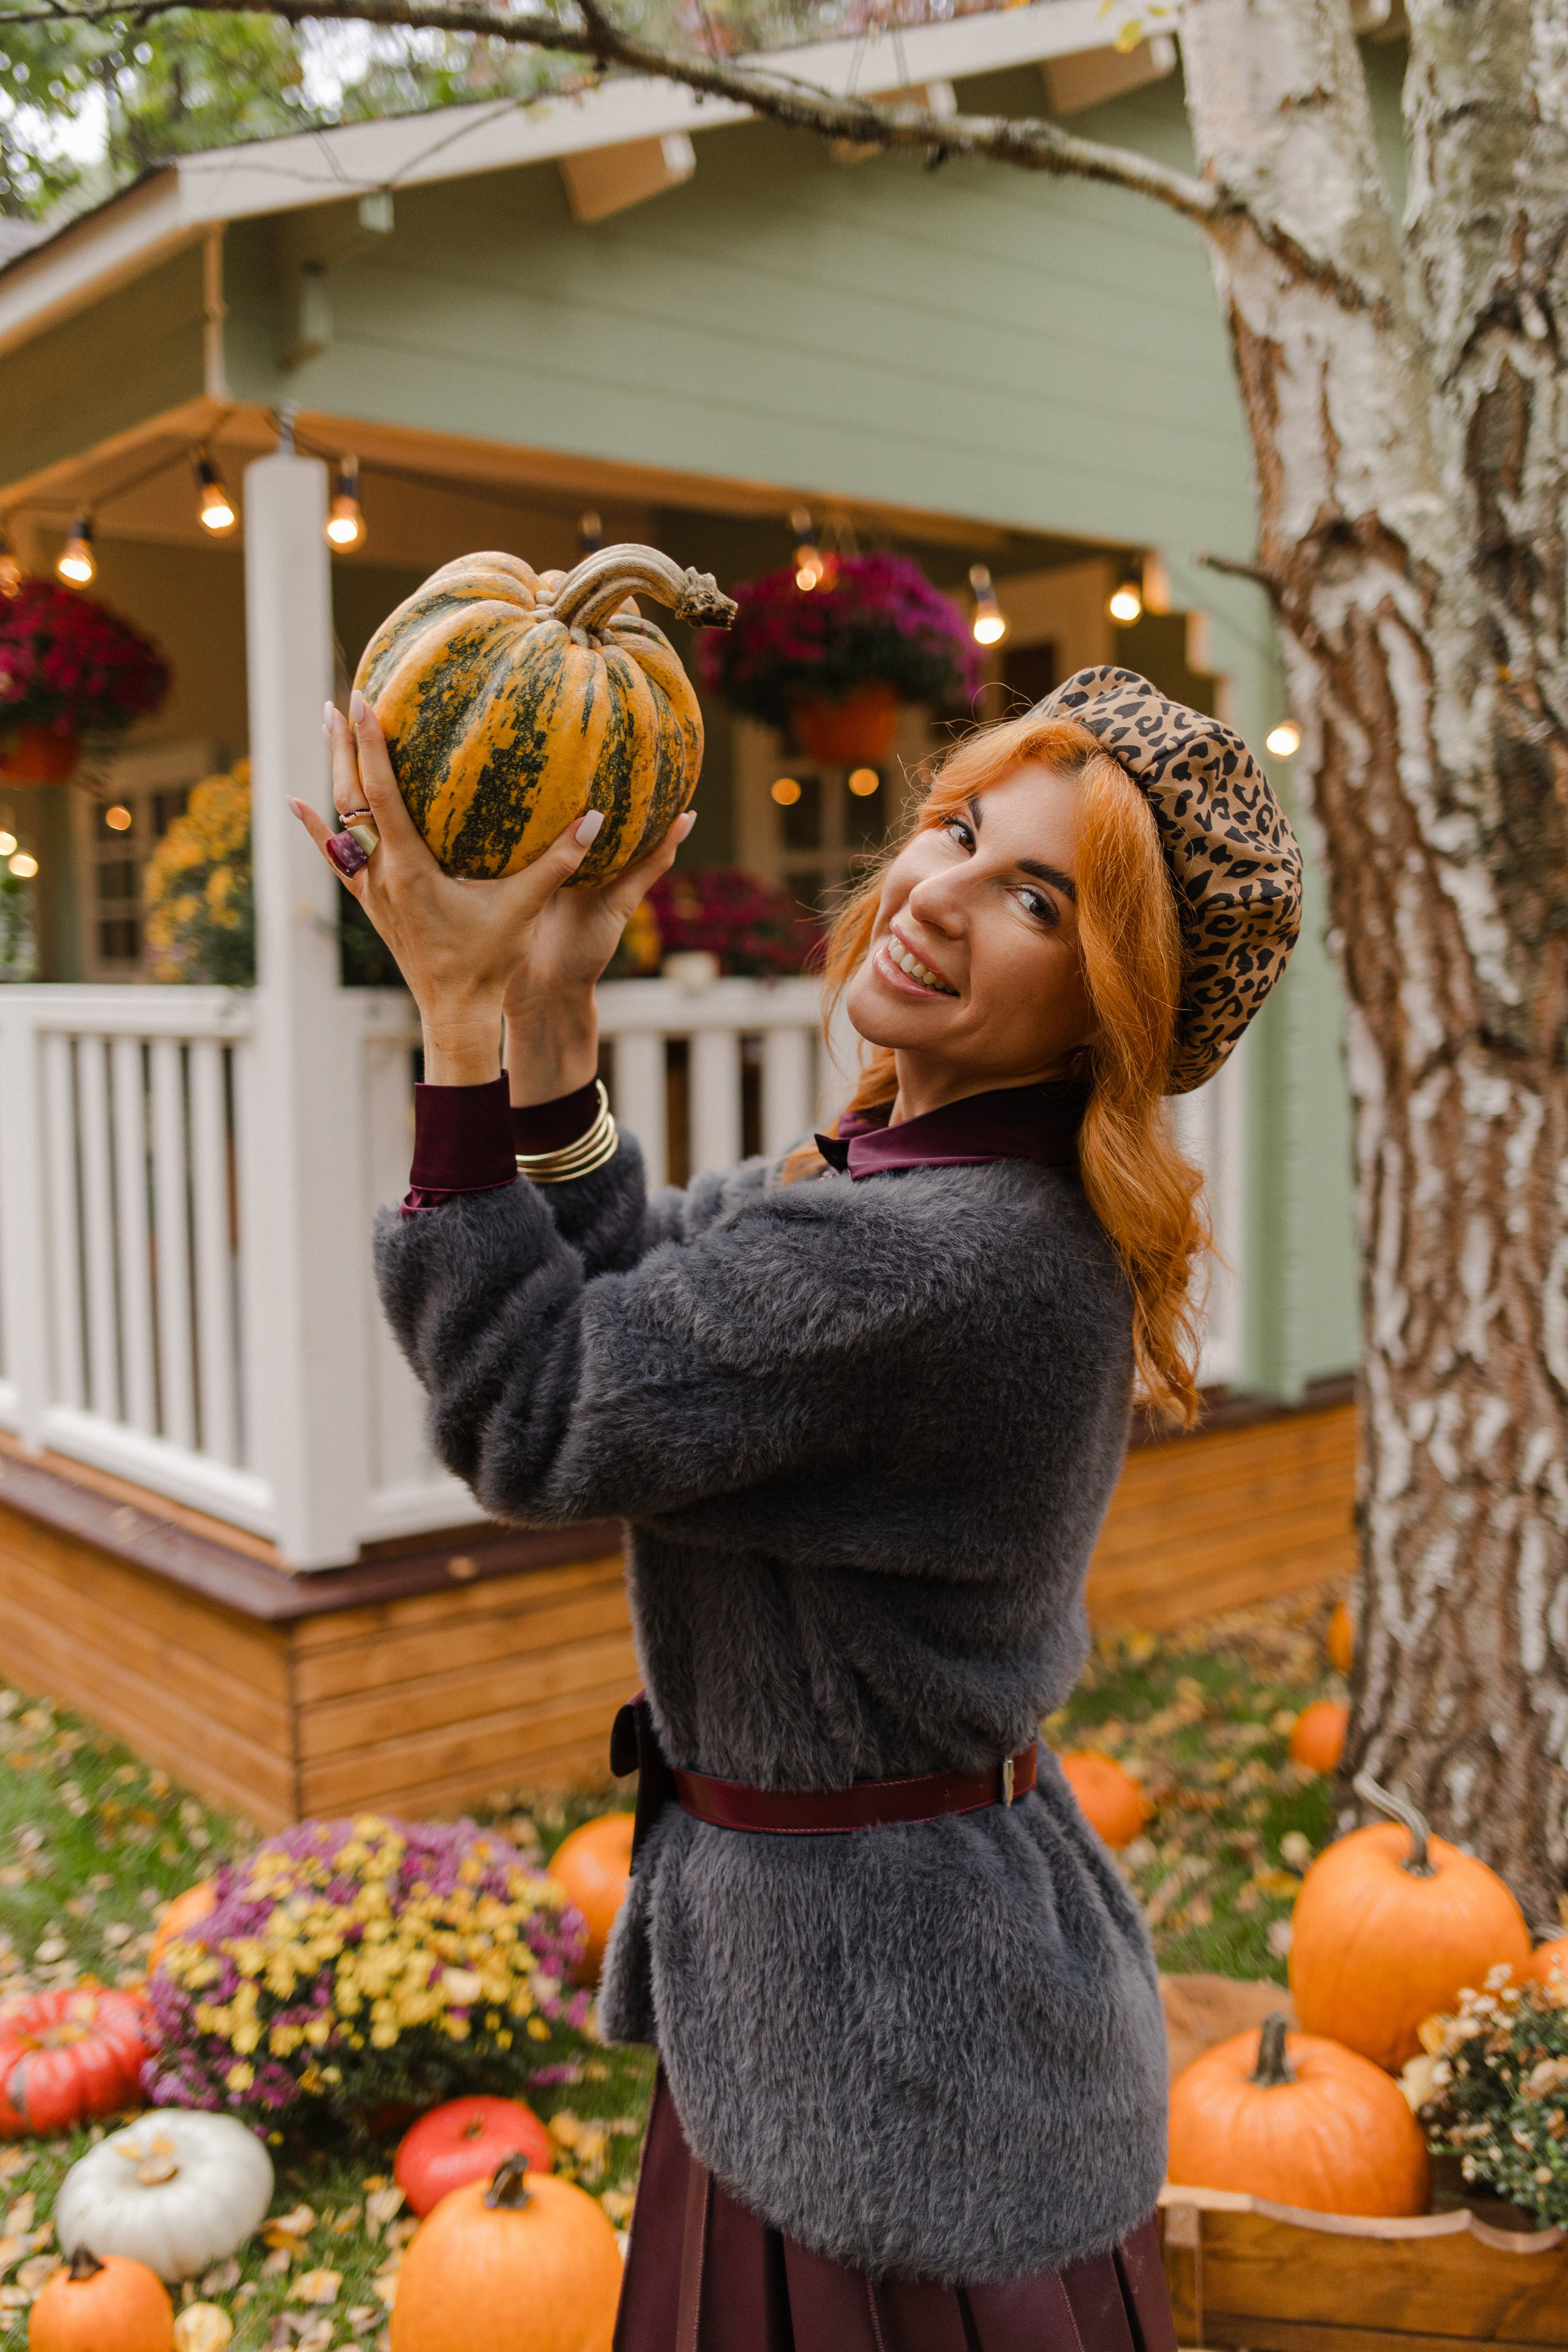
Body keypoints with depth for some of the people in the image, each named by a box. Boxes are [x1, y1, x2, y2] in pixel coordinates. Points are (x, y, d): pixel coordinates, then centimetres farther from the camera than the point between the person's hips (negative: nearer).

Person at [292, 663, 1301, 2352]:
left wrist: (459, 1012, -25)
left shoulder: (937, 1261, -31)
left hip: (883, 1989, -9)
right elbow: (632, 1309, 3)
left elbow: (538, 1420, -25)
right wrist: (550, 1015, -7)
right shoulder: (919, 1170, 1)